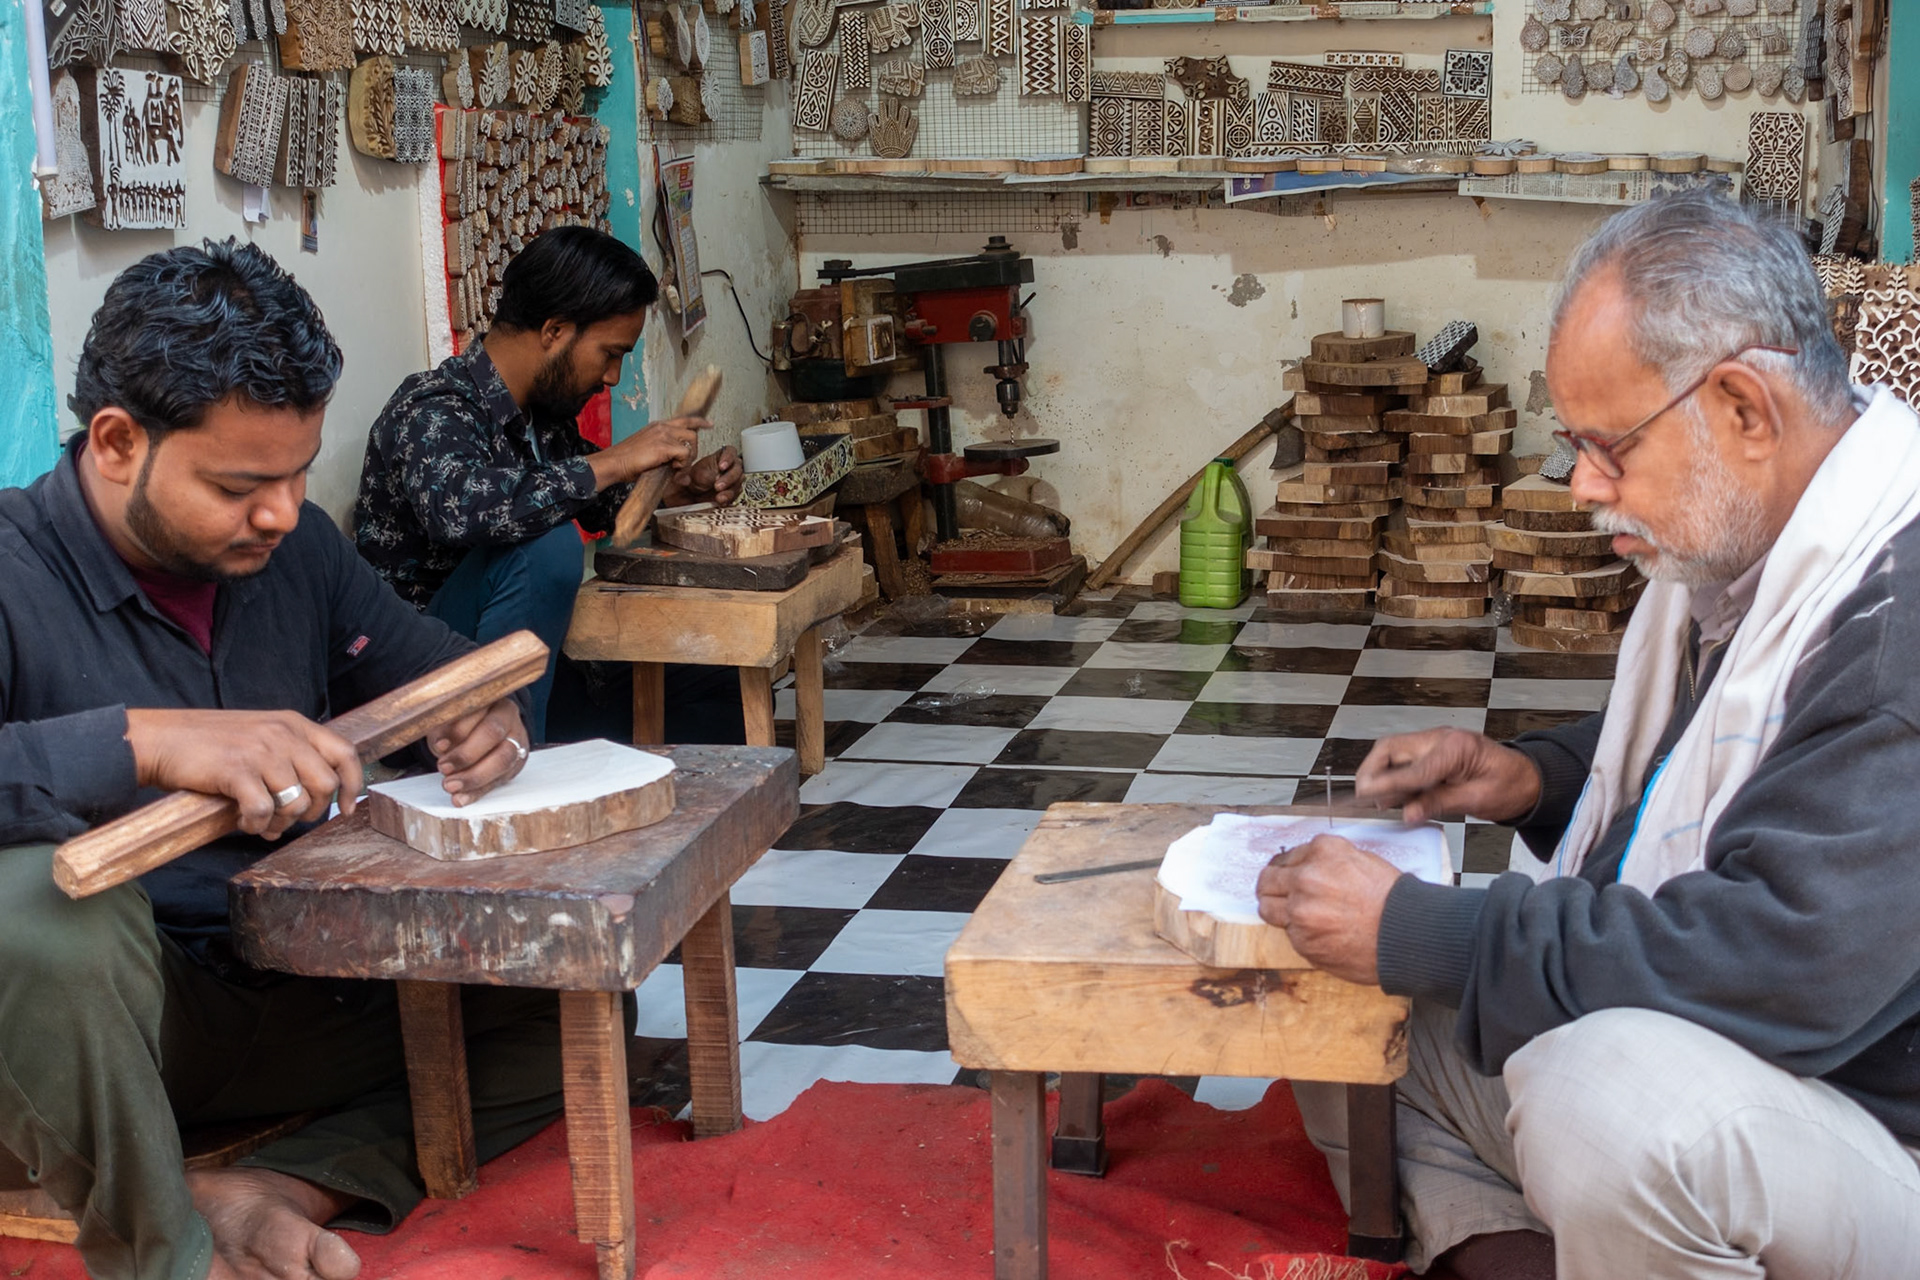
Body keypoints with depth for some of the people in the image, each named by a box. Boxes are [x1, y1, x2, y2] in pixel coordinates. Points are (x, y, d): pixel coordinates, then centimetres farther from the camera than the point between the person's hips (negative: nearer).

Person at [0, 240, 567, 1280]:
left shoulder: (295, 545, 3)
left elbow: (428, 661, 15)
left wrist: (484, 715, -10)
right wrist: (143, 744, -45)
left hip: (296, 988, 7)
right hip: (95, 1013, -6)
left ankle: (270, 1194, -17)